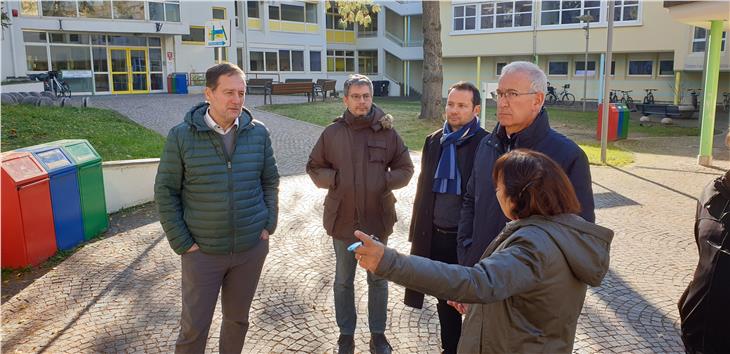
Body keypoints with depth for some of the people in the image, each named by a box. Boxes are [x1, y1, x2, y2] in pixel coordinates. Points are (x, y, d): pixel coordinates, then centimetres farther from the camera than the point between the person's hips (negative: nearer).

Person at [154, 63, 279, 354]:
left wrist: (269, 225, 2)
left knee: (237, 319, 18)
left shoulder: (258, 133, -3)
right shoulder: (181, 136, -10)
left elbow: (270, 181, 8)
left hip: (252, 248, 2)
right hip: (203, 251, -2)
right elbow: (166, 192, -5)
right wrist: (181, 243, -8)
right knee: (194, 328, 8)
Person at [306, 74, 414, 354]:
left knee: (378, 278, 14)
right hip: (343, 218, 0)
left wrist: (385, 180, -14)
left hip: (378, 218, 0)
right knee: (343, 281, 14)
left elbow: (406, 168, 4)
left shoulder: (387, 132, -3)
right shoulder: (332, 133, -2)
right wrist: (333, 179, -12)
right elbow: (314, 167, 6)